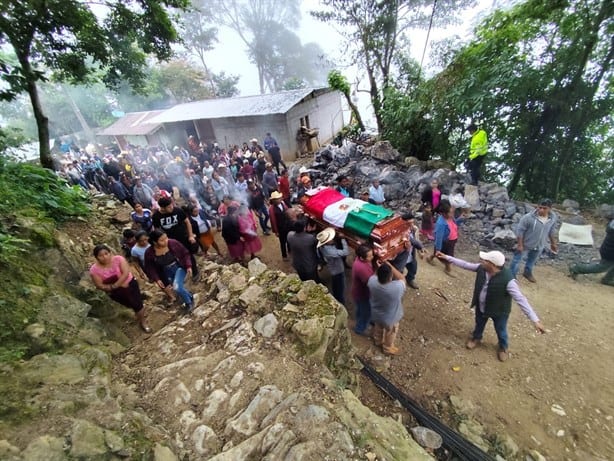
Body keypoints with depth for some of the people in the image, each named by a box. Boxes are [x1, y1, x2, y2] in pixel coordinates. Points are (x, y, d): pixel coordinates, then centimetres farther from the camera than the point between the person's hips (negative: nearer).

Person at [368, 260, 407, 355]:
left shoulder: (372, 281, -32)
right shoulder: (398, 287, -42)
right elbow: (402, 278, -18)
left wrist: (379, 268, -15)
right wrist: (390, 266, -22)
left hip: (376, 315, 3)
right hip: (391, 318, -3)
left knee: (378, 328, 35)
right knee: (390, 333, 30)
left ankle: (377, 341, 63)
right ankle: (387, 348, 57)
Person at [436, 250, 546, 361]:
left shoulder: (507, 280, -37)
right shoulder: (482, 268, -22)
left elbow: (521, 299, -35)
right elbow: (465, 264, -10)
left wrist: (535, 320, -36)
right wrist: (447, 257, -10)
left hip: (499, 311, -4)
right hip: (481, 307, 4)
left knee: (501, 331, 24)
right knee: (479, 324, 29)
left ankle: (504, 347, 55)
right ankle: (476, 338, 59)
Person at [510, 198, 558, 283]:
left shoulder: (554, 217, -11)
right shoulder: (528, 217, -29)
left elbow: (552, 231, 6)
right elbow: (520, 230, -21)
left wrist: (553, 243, 14)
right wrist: (520, 244, -19)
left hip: (539, 245, 5)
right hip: (526, 244, -5)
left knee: (532, 260, 26)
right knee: (517, 259, 8)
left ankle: (527, 273, 49)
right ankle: (512, 276, 24)